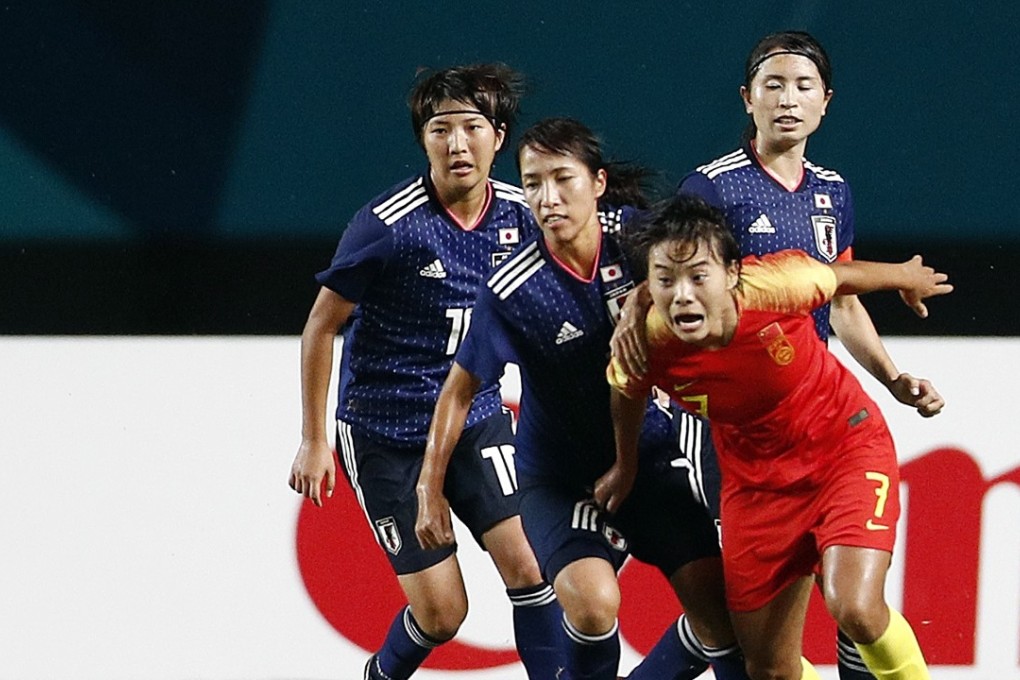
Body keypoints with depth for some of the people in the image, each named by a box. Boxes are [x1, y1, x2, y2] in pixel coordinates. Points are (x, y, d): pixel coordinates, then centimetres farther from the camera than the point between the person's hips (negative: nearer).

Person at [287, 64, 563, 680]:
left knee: (526, 561, -14)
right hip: (384, 434, -4)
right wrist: (314, 441, -7)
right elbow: (321, 327, -9)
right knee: (442, 610, -4)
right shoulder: (388, 224, -18)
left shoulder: (519, 214, -5)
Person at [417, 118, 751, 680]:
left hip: (643, 458, 4)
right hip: (558, 478, -4)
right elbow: (461, 388, -7)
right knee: (592, 600, -28)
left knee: (720, 608, -4)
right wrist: (430, 490, -5)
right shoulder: (513, 291, -20)